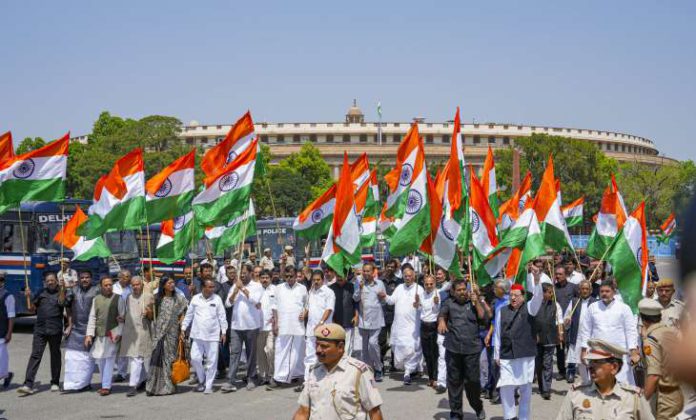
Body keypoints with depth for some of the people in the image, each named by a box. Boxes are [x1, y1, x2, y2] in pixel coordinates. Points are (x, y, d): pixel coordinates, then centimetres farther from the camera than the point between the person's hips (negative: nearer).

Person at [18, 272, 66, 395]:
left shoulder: (61, 292, 3)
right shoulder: (41, 293, 14)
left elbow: (61, 302, -18)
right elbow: (32, 309, 15)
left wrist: (62, 289, -29)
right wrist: (28, 297, 0)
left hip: (55, 330, -2)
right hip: (40, 329, 2)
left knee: (55, 356, 8)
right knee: (35, 355, -5)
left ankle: (55, 383, 20)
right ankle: (28, 385, -11)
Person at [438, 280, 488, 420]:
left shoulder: (474, 303, 11)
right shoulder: (449, 303, 12)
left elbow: (484, 320, 2)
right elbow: (441, 314, -2)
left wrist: (477, 302, -4)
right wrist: (441, 321, -24)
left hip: (472, 349, -1)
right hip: (453, 349, 1)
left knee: (472, 380, -2)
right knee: (454, 381, 4)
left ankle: (478, 407, 22)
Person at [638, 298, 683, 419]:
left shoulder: (651, 339, -17)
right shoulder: (673, 330, 4)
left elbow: (654, 376, -25)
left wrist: (644, 400, -17)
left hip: (666, 397, -7)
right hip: (683, 392, 7)